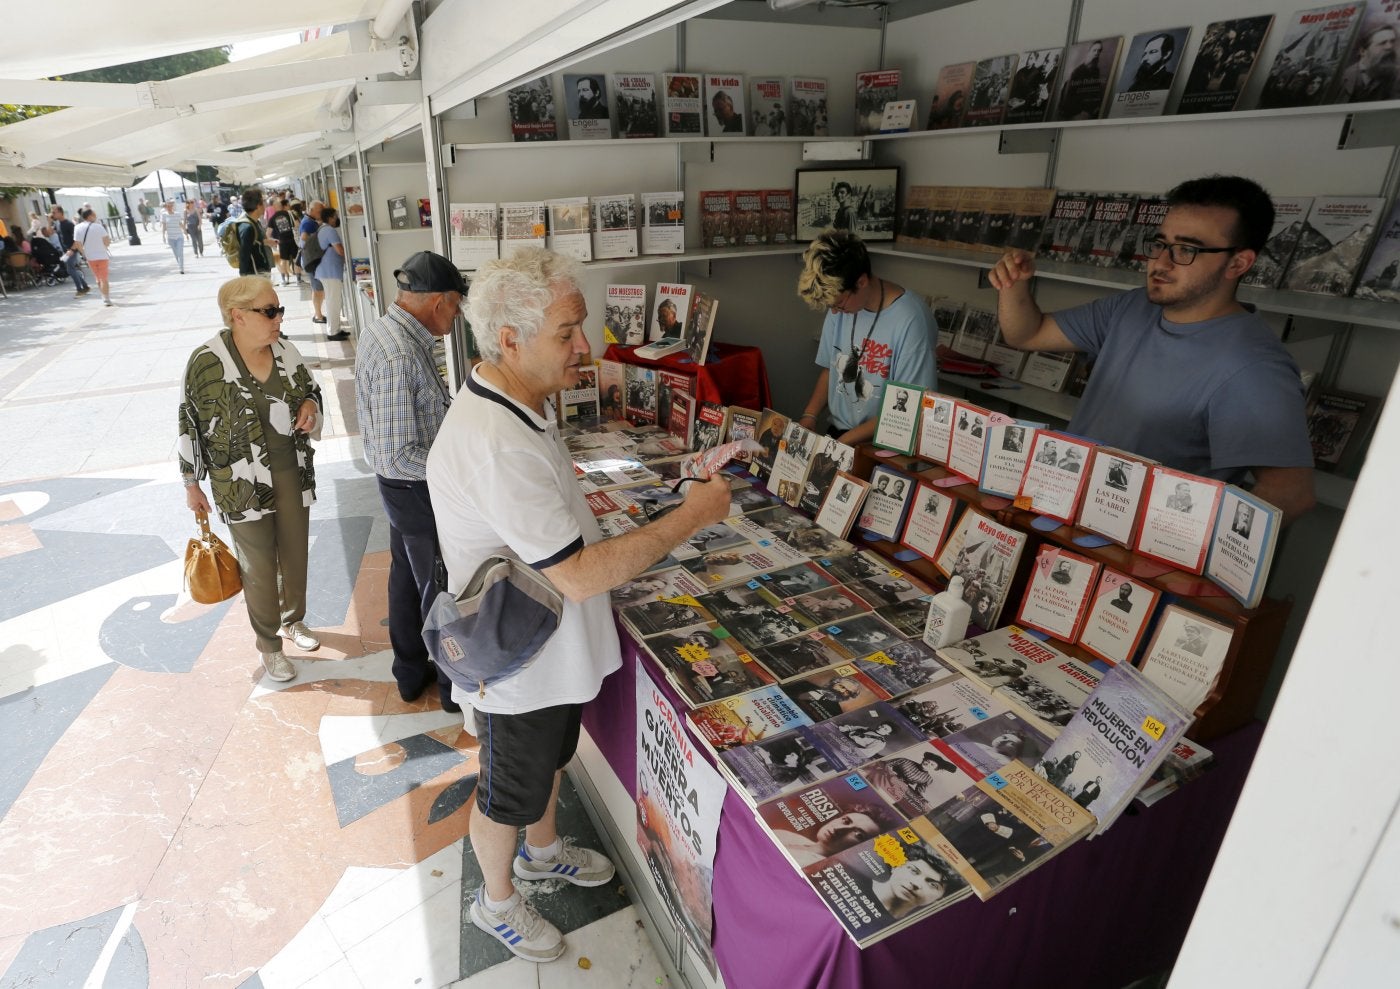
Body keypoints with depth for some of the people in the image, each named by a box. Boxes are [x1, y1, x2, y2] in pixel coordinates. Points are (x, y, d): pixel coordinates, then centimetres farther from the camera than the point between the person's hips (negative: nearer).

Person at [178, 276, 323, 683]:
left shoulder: (285, 352, -2)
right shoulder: (207, 362, -15)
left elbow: (310, 389, 16)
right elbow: (190, 425, -6)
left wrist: (310, 404, -9)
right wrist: (192, 484, 0)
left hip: (292, 473, 4)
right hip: (242, 484, -4)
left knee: (295, 554, 18)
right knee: (259, 567, 9)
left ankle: (294, 620, 43)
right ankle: (269, 645, 29)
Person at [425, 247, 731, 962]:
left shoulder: (520, 402, -2)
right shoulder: (495, 446, -36)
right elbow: (580, 576, -35)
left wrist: (600, 540, 7)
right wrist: (692, 515, -29)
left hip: (553, 649, 9)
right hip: (517, 662, -9)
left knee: (550, 757, 31)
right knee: (508, 793, 18)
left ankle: (541, 851, 59)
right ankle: (497, 902, 47)